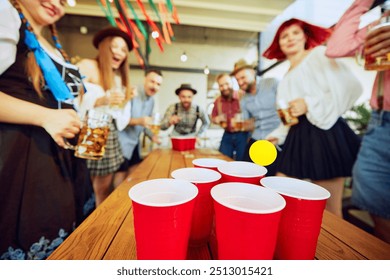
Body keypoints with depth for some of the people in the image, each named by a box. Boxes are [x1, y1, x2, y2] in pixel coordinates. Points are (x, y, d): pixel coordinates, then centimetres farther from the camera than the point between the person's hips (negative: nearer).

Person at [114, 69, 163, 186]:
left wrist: (152, 135, 2)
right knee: (122, 173, 2)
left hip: (135, 142, 8)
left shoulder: (151, 100, 6)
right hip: (123, 141, -8)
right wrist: (138, 121, -35)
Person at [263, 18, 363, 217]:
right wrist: (276, 135, 15)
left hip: (323, 134, -7)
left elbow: (351, 87, -10)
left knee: (329, 210, 1)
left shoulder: (319, 54, 4)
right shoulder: (288, 77, 23)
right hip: (297, 138, 7)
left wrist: (309, 104, -15)